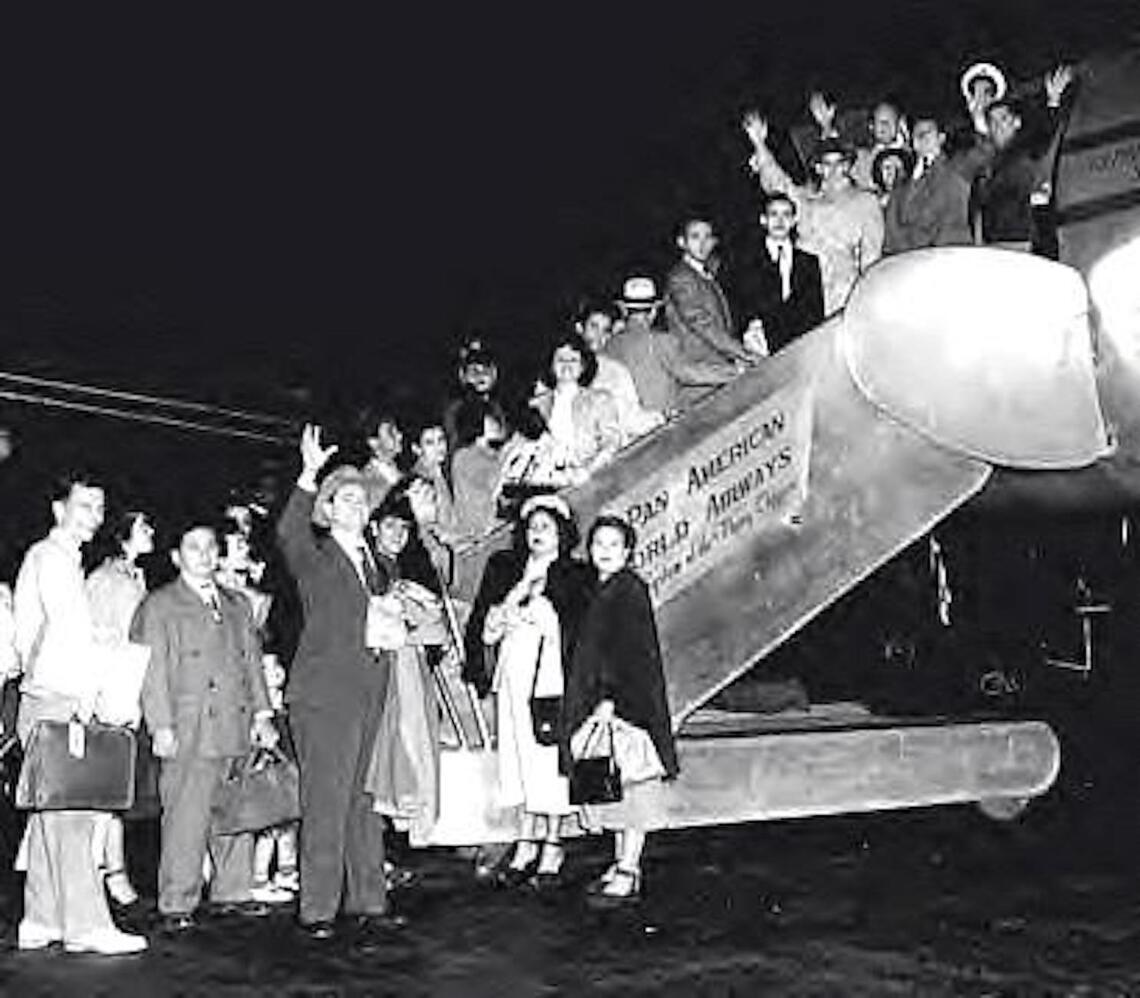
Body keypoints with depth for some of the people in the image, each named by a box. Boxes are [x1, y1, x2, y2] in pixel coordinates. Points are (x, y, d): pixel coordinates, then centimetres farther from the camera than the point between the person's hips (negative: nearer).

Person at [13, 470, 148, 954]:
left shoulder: (64, 560, 21)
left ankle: (40, 922, 17)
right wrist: (85, 696, -20)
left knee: (52, 816, 11)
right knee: (71, 815, -10)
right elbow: (69, 628, -19)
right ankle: (86, 926, -8)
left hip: (56, 703, 10)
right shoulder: (50, 556, -8)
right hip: (55, 702, -10)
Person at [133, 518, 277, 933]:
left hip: (238, 728, 5)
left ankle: (233, 891, 22)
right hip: (189, 732, -5)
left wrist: (262, 713, 10)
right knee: (186, 818, -5)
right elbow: (153, 670, -3)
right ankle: (177, 904, 5)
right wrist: (161, 725, -10)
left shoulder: (237, 605, 20)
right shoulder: (158, 606, 4)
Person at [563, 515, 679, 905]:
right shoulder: (597, 591, 14)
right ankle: (621, 864, 19)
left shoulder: (631, 590, -10)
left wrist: (612, 698, -19)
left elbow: (635, 653, -16)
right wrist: (592, 703, 14)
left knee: (632, 786, -3)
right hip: (599, 704, 8)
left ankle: (629, 873, 2)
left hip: (628, 702, -8)